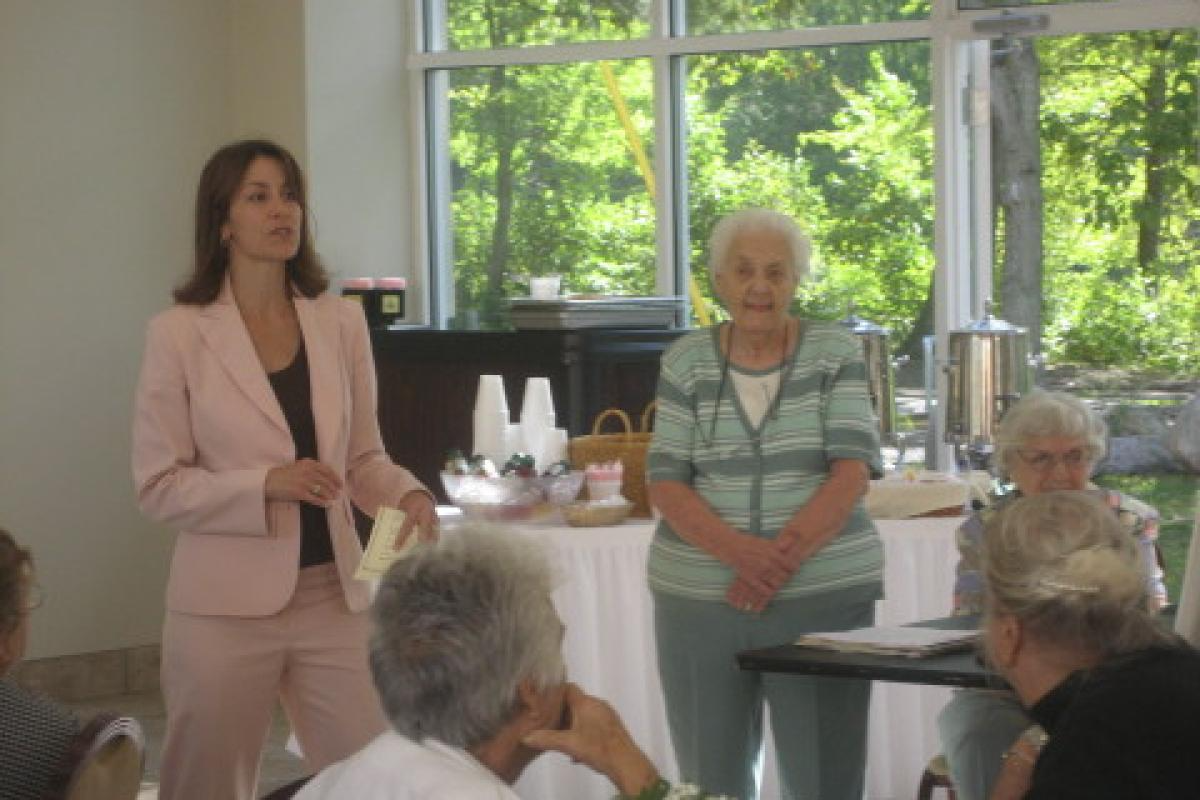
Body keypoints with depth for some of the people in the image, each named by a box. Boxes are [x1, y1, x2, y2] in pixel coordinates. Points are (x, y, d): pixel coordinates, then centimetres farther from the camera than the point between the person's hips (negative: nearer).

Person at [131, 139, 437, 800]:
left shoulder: (341, 323, 5)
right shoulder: (180, 333, -6)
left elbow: (363, 456, 11)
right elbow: (158, 486, -7)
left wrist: (408, 495, -10)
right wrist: (267, 484, -21)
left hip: (334, 595, 3)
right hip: (226, 605, -3)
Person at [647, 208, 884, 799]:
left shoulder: (836, 354, 2)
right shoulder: (685, 363, 6)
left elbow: (851, 472, -6)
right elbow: (665, 485, -1)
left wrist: (784, 558, -19)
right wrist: (740, 552, -18)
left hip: (823, 594, -1)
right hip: (698, 599, 2)